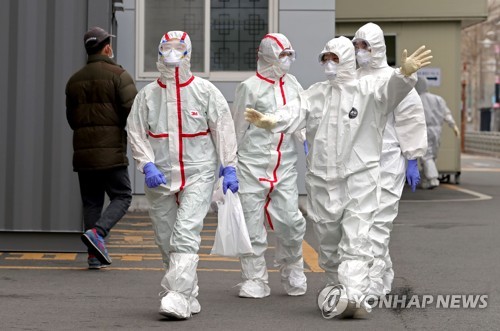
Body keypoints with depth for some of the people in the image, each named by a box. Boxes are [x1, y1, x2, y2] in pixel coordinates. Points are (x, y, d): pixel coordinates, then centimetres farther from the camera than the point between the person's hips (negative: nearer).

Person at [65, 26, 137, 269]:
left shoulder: (75, 80, 13)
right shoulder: (119, 75, -6)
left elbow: (71, 118, 16)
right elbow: (133, 111, -14)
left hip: (82, 151, 6)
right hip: (111, 151, -5)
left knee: (91, 202, 10)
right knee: (122, 196, 5)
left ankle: (95, 256, 6)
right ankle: (97, 232, -17)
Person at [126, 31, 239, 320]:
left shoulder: (205, 91, -1)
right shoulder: (147, 95, 3)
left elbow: (223, 130, 2)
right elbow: (136, 134, 4)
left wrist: (229, 168, -3)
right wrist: (148, 165, -10)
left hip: (198, 175, -3)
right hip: (160, 177, 3)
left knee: (186, 235, -16)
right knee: (167, 241, 9)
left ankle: (179, 296, -19)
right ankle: (190, 298, 22)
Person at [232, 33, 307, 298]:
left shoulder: (292, 85, 11)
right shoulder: (250, 87, -3)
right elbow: (238, 128, 0)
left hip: (285, 167, 4)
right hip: (253, 164, -4)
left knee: (291, 222, -2)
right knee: (252, 224, 0)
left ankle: (293, 274, 20)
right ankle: (255, 281, 11)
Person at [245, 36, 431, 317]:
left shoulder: (368, 89, -1)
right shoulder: (316, 93, 11)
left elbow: (390, 90, -21)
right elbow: (296, 112, -4)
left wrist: (405, 73, -44)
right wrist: (271, 121, -25)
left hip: (359, 177, -5)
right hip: (322, 179, 5)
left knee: (356, 240, -14)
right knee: (328, 242, 13)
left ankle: (355, 296, -21)